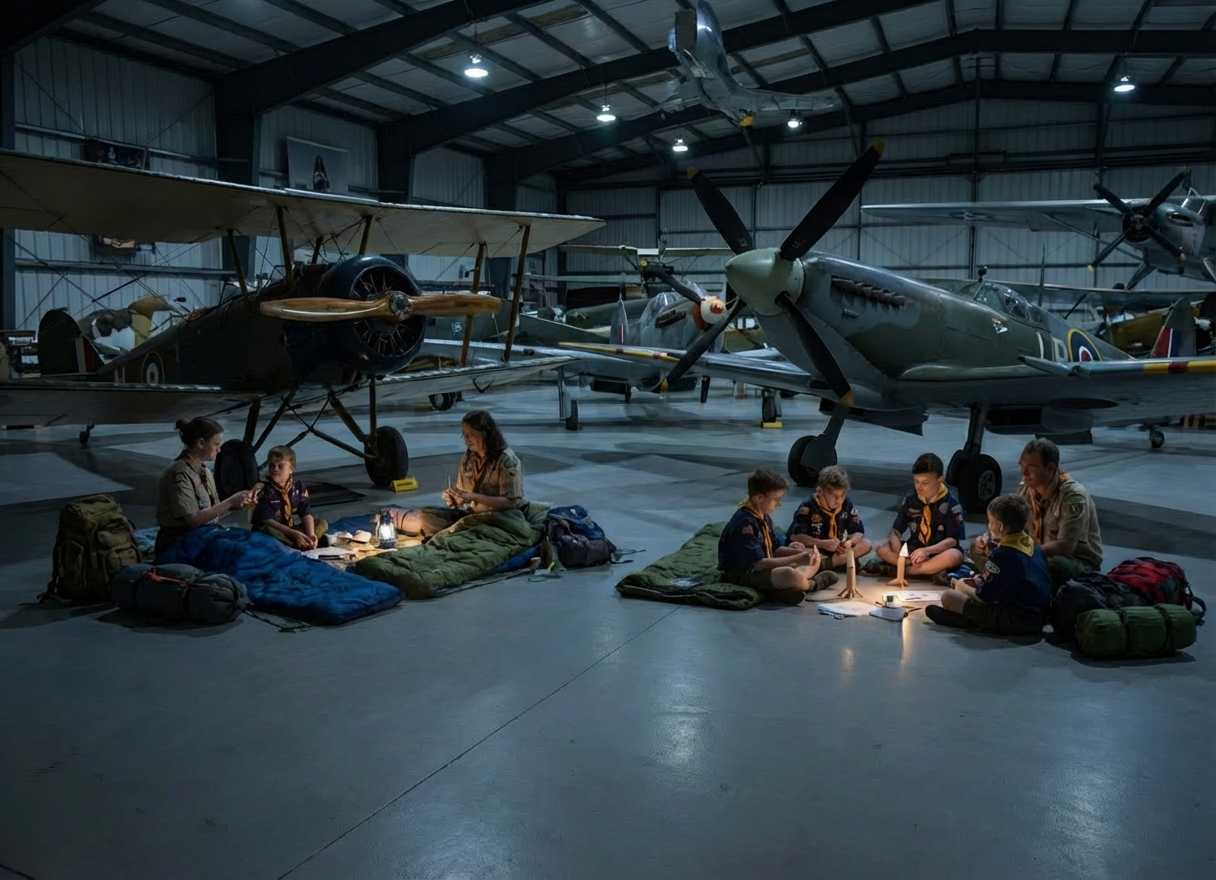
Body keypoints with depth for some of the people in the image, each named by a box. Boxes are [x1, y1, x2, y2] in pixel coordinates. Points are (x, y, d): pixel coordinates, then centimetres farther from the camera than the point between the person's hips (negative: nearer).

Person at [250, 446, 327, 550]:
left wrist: (310, 535, -30)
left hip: (290, 530, 5)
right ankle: (305, 545, -33)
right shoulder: (262, 489, -15)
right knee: (268, 530, -38)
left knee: (322, 524, -10)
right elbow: (267, 521, -21)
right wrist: (294, 534, -31)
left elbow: (306, 513, -8)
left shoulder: (299, 487, -2)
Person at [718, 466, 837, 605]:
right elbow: (759, 563, -27)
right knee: (790, 574, -35)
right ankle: (813, 584, 0)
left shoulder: (764, 517, 8)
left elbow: (776, 550, 11)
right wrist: (797, 558, -23)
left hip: (761, 568, 11)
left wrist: (802, 553, -8)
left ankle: (785, 586, -11)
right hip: (741, 574, -11)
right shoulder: (745, 523, -24)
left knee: (814, 561, 17)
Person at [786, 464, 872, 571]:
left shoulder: (847, 504, -7)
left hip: (838, 550, 5)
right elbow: (794, 536, -29)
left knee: (866, 544, -16)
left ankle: (824, 564, -26)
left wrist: (849, 542, -28)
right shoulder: (808, 506, -20)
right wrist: (823, 543, -39)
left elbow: (858, 532, -4)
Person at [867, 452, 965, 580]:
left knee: (953, 556, -37)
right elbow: (896, 530, -2)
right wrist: (898, 552, -24)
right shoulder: (909, 500, -3)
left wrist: (928, 550, -33)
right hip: (914, 551, 3)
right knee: (882, 548, -20)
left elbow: (952, 539, -15)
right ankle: (932, 570, -26)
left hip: (939, 552, -3)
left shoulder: (951, 505, -11)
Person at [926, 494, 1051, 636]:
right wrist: (983, 581, 15)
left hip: (1014, 622, -9)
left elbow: (983, 597, -12)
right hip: (1039, 619, 9)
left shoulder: (1001, 554, -17)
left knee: (948, 596, -10)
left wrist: (963, 587, 8)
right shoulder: (1036, 548, 5)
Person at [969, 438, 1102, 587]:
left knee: (1056, 565, -42)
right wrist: (988, 539, -19)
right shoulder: (1025, 489, -4)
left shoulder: (1073, 496, -22)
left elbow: (1065, 547, -32)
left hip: (1080, 562, -6)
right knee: (978, 549, -8)